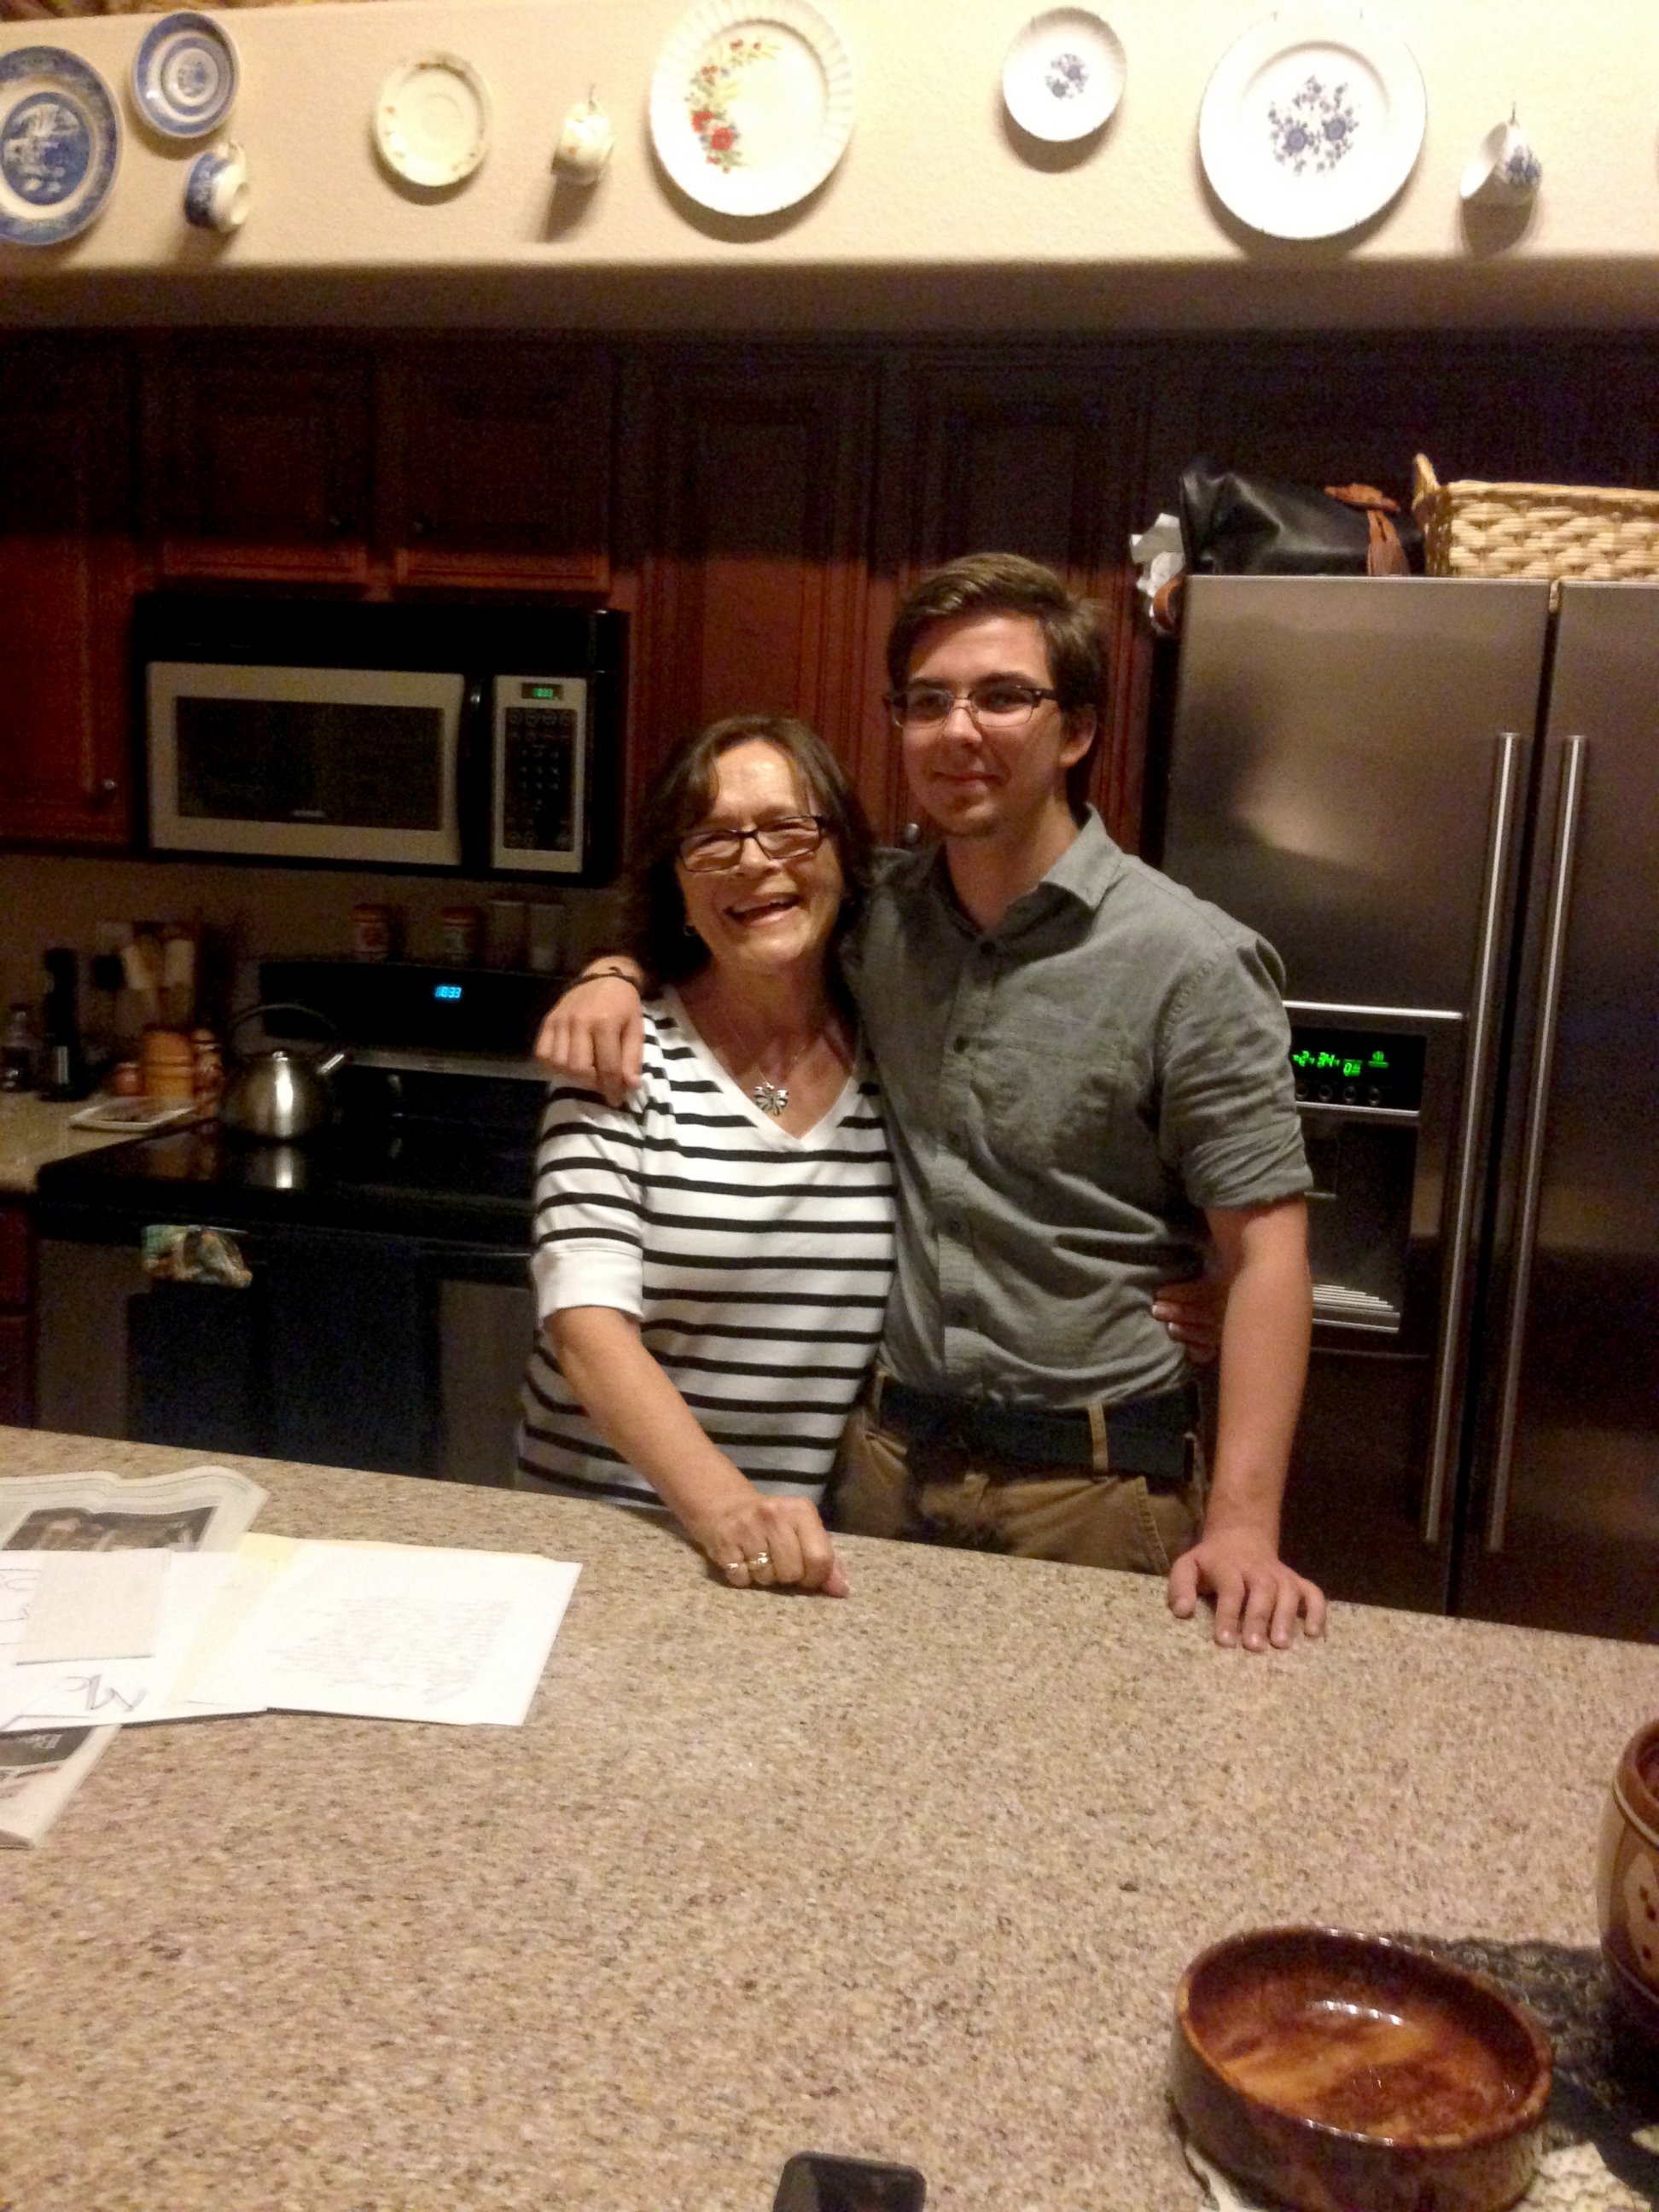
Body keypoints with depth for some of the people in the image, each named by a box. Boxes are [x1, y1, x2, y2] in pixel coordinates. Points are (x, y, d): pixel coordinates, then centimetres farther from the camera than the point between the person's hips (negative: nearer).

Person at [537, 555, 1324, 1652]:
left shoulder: (1191, 963, -14)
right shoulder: (876, 918, 0)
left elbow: (1265, 1251, -14)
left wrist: (1244, 1524, -22)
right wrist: (620, 973, -4)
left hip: (1093, 1474, -4)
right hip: (891, 1451, 5)